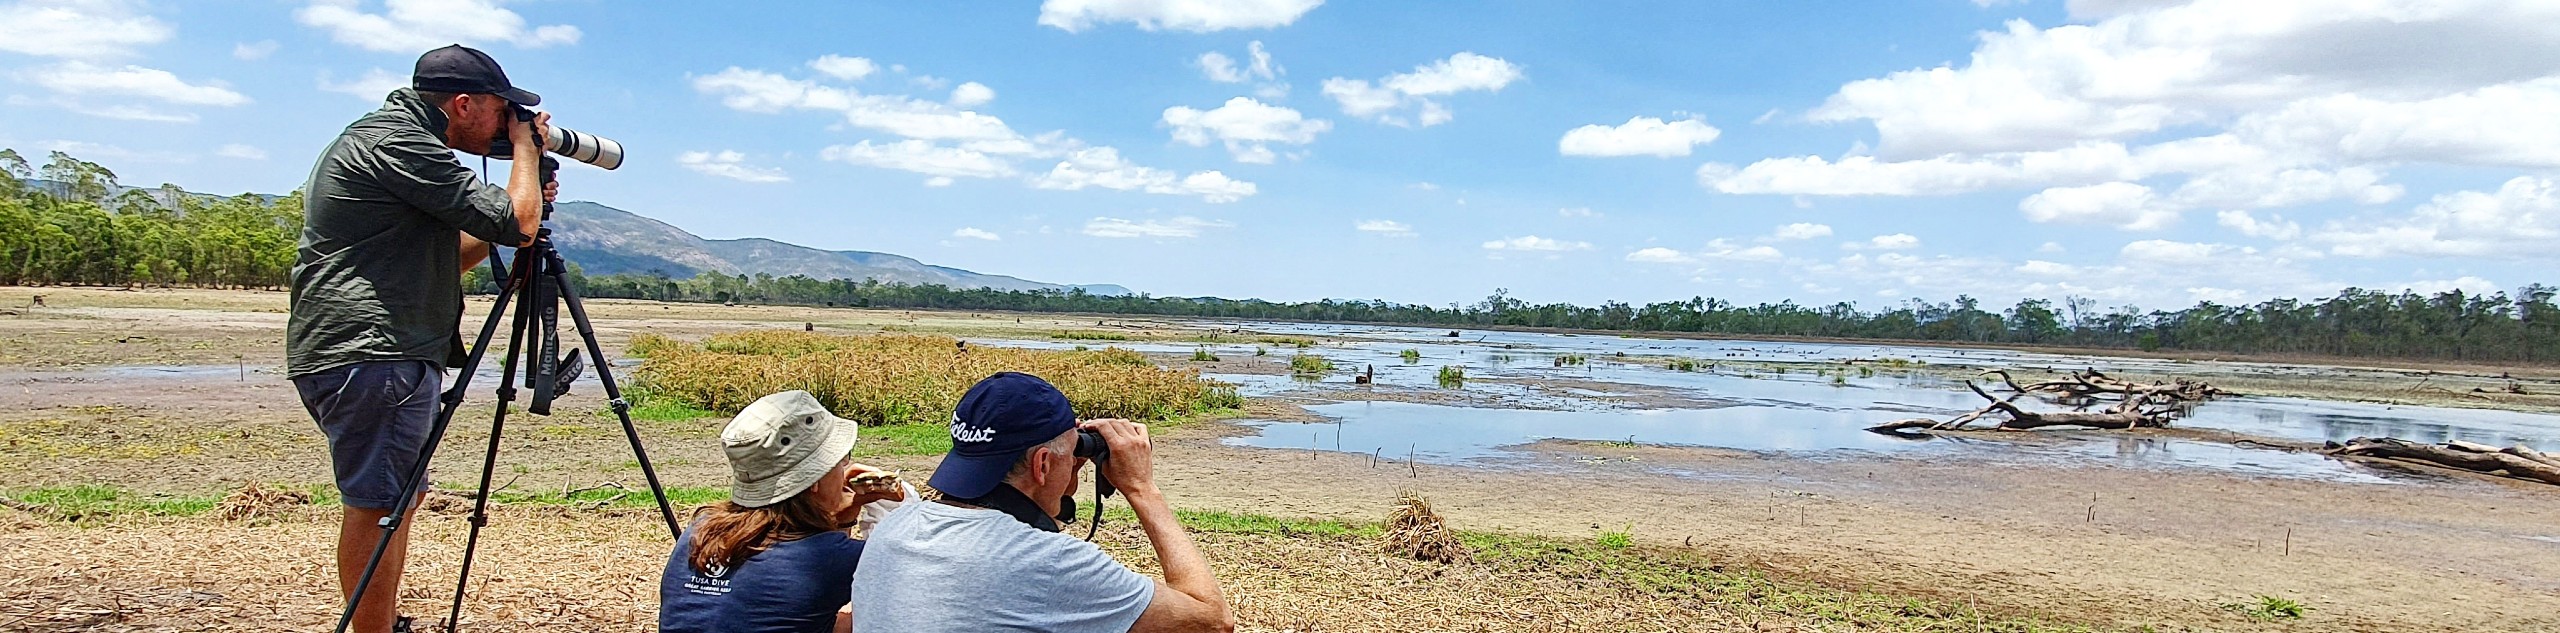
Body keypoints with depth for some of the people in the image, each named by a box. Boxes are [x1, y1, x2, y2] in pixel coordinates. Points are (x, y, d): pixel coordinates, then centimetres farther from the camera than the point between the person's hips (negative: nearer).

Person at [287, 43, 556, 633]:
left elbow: (449, 255, 23)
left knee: (397, 496, 18)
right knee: (377, 504, -7)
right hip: (371, 354, -11)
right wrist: (525, 147, -3)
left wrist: (526, 199, 13)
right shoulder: (399, 144, -13)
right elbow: (515, 225, -19)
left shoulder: (390, 136, 19)